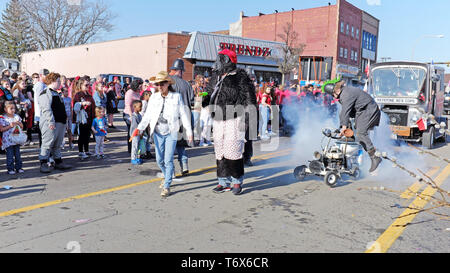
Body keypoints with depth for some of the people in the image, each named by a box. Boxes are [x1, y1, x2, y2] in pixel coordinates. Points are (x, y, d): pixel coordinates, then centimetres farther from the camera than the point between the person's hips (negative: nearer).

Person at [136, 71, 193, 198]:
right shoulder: (154, 97, 5)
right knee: (159, 160, 11)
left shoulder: (177, 97, -3)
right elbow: (148, 115, 3)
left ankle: (167, 186, 5)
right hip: (158, 133, 4)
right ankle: (167, 178, 37)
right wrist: (140, 128, -10)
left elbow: (183, 114, -1)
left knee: (168, 160, -6)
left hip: (171, 133, -4)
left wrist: (189, 131, -4)